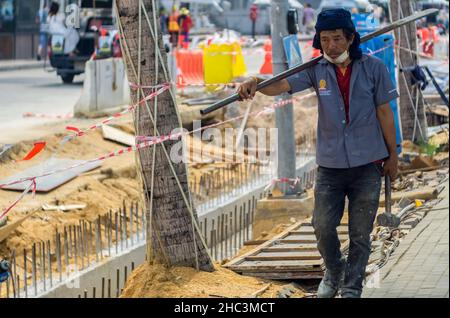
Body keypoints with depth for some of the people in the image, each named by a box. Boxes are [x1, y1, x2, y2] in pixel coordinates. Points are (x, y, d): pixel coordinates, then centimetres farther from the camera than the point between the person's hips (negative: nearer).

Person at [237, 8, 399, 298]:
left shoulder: (373, 68, -6)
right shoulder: (317, 70, -4)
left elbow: (384, 113, 2)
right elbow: (281, 85, -19)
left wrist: (392, 155, 6)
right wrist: (256, 83, -41)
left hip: (368, 165, -1)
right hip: (330, 165, 1)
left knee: (360, 233, 5)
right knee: (323, 226, 4)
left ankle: (352, 288, 20)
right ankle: (335, 272, 32)